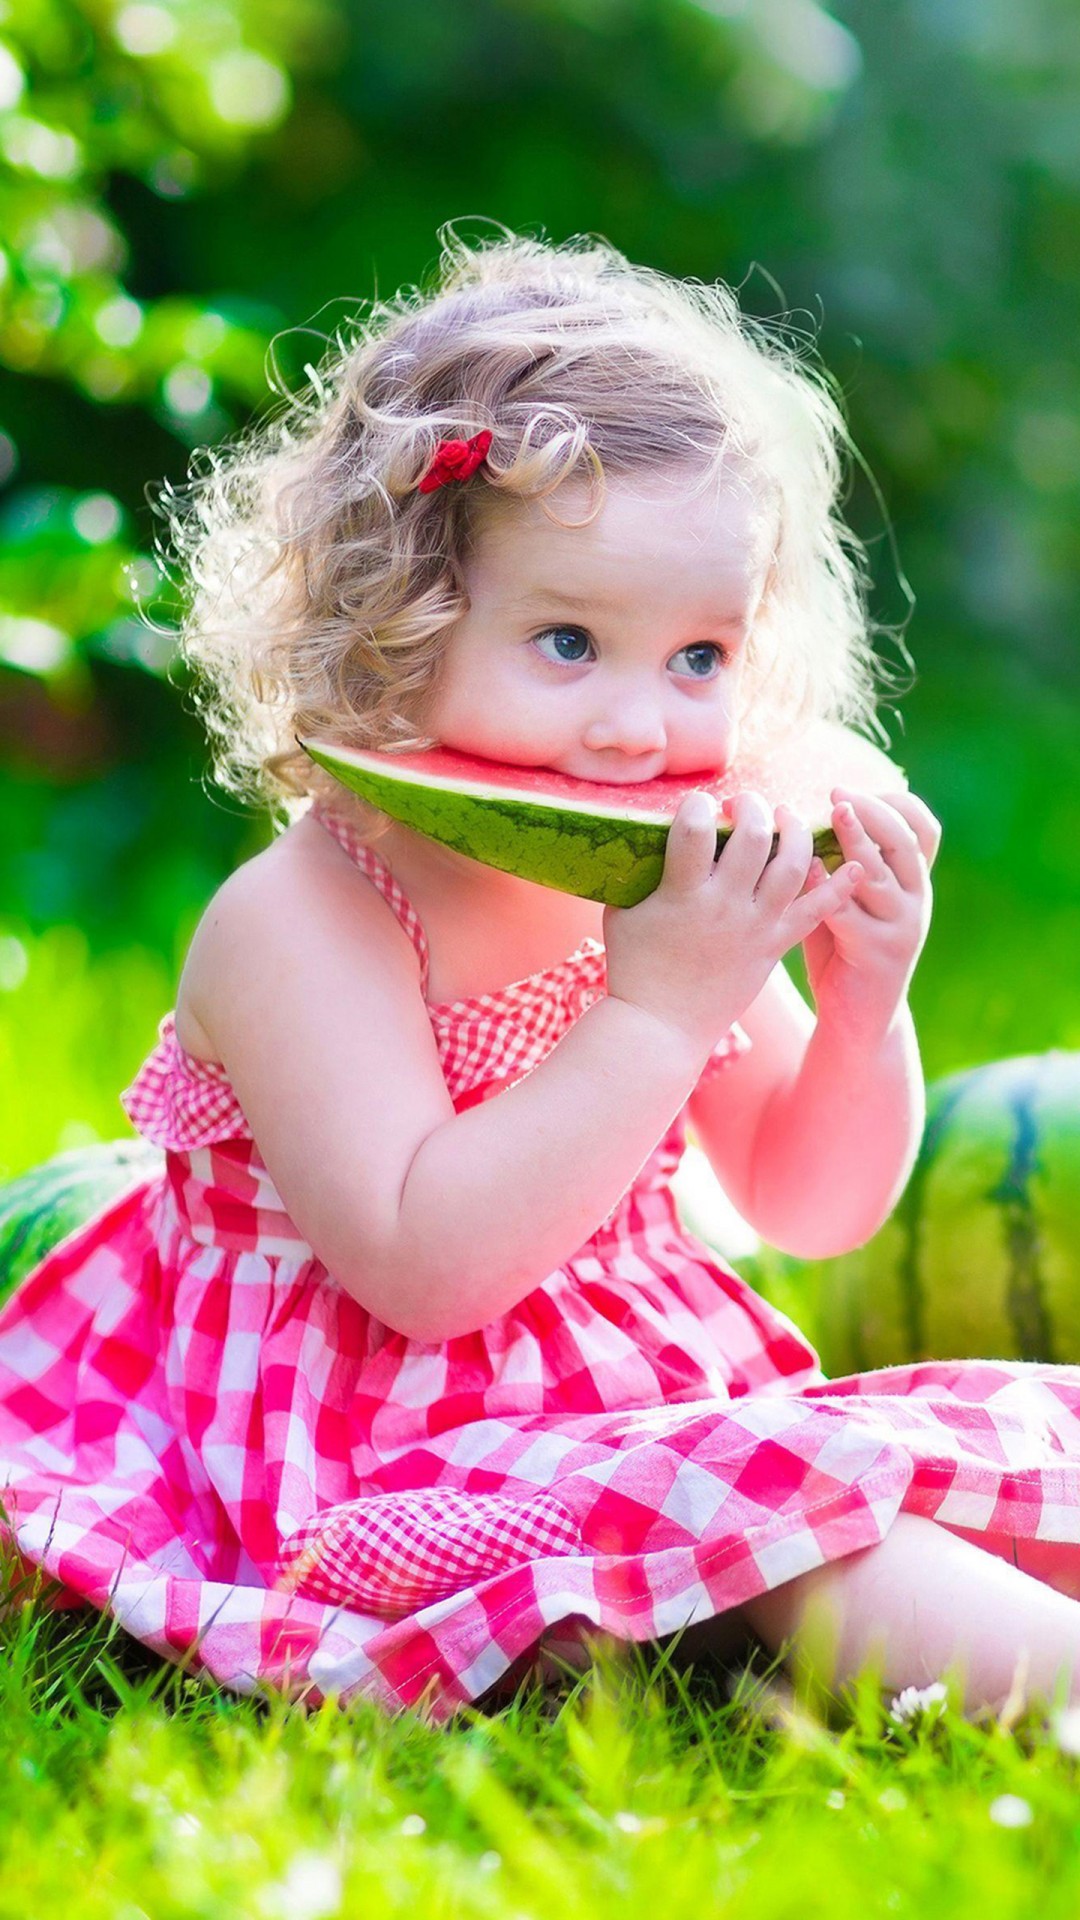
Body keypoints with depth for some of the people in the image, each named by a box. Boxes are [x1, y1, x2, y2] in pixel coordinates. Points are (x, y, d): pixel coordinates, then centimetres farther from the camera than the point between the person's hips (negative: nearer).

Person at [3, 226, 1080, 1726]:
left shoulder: (672, 902, 5)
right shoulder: (299, 924, -17)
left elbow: (810, 1208, 13)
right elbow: (423, 1266, -27)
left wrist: (863, 1005, -8)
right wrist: (660, 1011, -28)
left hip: (654, 1405, 8)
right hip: (396, 1470, -8)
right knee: (773, 1495, -31)